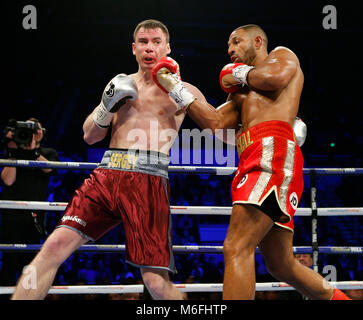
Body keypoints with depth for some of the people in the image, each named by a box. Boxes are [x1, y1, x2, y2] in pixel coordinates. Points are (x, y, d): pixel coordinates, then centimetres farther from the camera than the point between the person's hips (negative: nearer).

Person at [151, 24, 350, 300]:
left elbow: (274, 78, -9)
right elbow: (215, 122, 19)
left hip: (273, 149, -9)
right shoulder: (242, 94, 36)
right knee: (281, 265, 13)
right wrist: (176, 88, 16)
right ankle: (335, 297, 28)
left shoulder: (283, 55, 16)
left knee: (236, 249, -22)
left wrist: (242, 73, 10)